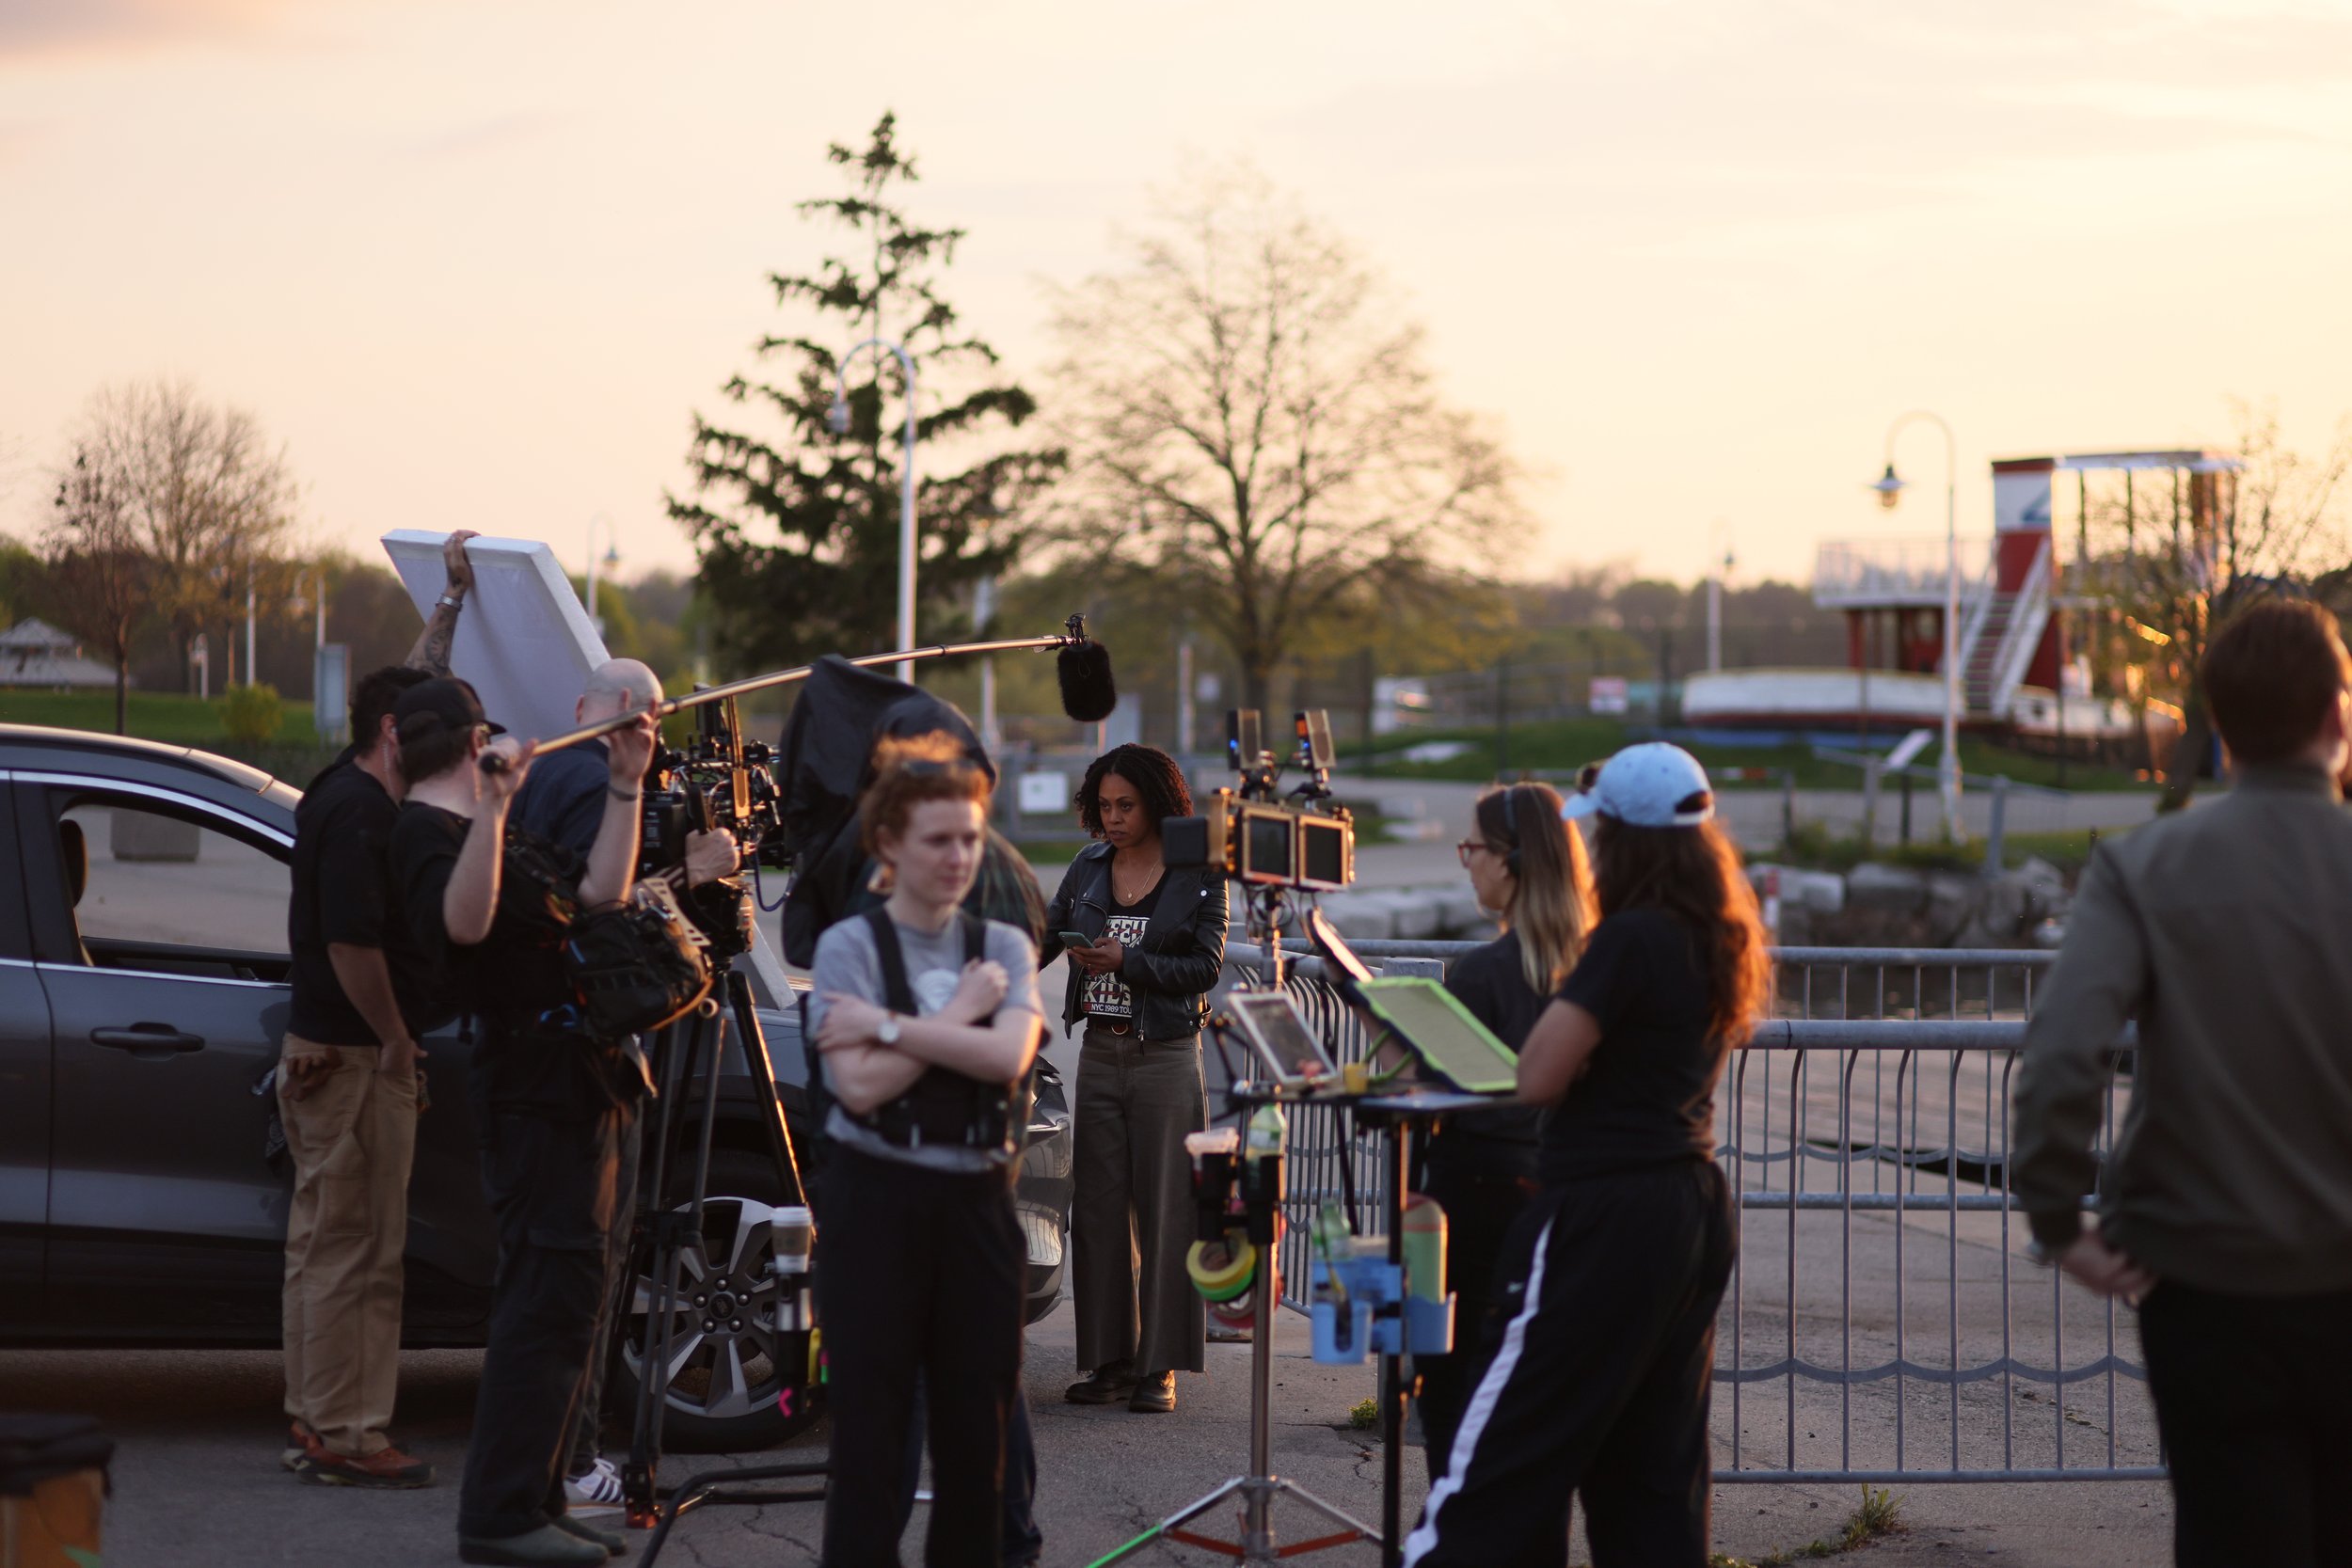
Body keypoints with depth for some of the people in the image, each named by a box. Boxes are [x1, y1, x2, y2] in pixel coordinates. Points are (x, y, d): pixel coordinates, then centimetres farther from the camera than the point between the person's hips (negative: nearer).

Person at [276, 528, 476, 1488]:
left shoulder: (349, 792, 11)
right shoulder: (358, 813, -18)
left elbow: (417, 681, 26)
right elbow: (352, 945, -25)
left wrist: (454, 596, 25)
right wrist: (397, 1043, -15)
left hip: (325, 1049, 10)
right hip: (355, 1058, -10)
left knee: (323, 1243, 15)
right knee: (354, 1252, -5)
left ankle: (313, 1419, 22)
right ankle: (344, 1438, -1)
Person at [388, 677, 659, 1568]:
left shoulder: (484, 831, 20)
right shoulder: (426, 833, -11)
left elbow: (600, 894, 17)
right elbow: (464, 922, -33)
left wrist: (624, 789, 11)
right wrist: (493, 807, -45)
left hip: (577, 1086, 11)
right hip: (535, 1086, -11)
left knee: (563, 1297, 13)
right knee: (551, 1298, -13)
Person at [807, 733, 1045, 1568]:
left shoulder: (1004, 947, 8)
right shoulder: (849, 946, -2)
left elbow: (1008, 1057, -11)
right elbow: (859, 1084, -14)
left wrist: (886, 1025, -14)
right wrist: (958, 1014, -9)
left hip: (977, 1201, 3)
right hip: (877, 1198, -3)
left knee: (977, 1425, 6)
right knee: (869, 1428, -3)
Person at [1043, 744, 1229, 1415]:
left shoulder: (1201, 875, -1)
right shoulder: (1089, 867, 11)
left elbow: (1206, 966, -7)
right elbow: (1044, 938, 12)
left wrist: (1127, 962, -16)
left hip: (1166, 1057, -4)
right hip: (1100, 1052, 4)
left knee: (1164, 1211, -3)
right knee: (1099, 1209, 4)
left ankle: (1160, 1366, 1)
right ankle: (1111, 1361, 11)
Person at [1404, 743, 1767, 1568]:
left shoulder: (1630, 941, -17)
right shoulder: (1722, 942, 9)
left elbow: (1538, 1080, -19)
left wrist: (1563, 1004, -2)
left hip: (1609, 1213, -9)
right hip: (1694, 1201, 9)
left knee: (1497, 1466, -5)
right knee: (1657, 1468, 12)